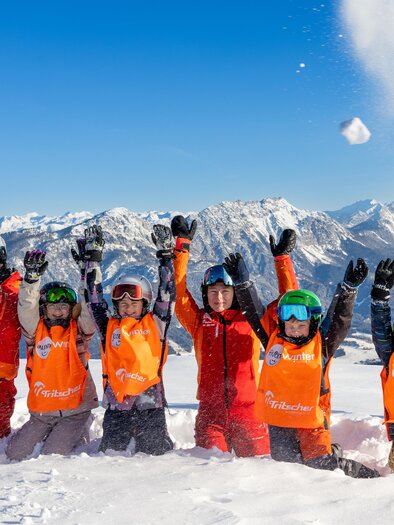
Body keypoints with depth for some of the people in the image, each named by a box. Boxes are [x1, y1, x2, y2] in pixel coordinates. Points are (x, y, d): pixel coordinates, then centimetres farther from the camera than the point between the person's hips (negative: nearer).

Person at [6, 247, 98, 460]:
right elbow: (26, 307, -13)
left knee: (52, 455, -13)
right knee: (14, 453, 1)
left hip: (75, 408, -3)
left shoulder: (77, 331, 0)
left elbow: (89, 308, -14)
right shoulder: (36, 331, 2)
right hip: (41, 411, 3)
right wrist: (32, 276, -27)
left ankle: (81, 430, 17)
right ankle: (52, 433, 27)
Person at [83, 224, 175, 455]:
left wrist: (165, 254, 2)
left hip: (150, 404, -1)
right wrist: (93, 256, 11)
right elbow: (94, 294, 10)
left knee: (155, 454, 3)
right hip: (116, 405, 2)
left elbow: (167, 292, 3)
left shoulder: (155, 325, 5)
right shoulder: (109, 327, 9)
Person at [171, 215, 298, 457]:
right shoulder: (199, 321, 6)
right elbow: (179, 291, 0)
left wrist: (283, 258, 1)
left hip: (247, 411, 0)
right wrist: (182, 245, -3)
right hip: (210, 412, 0)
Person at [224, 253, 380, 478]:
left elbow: (339, 319, -6)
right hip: (278, 418, 3)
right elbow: (254, 313, 5)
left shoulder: (321, 344, 1)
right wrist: (242, 282, -1)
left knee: (322, 464, -6)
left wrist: (349, 288, -17)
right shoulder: (273, 340, 6)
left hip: (312, 418, -3)